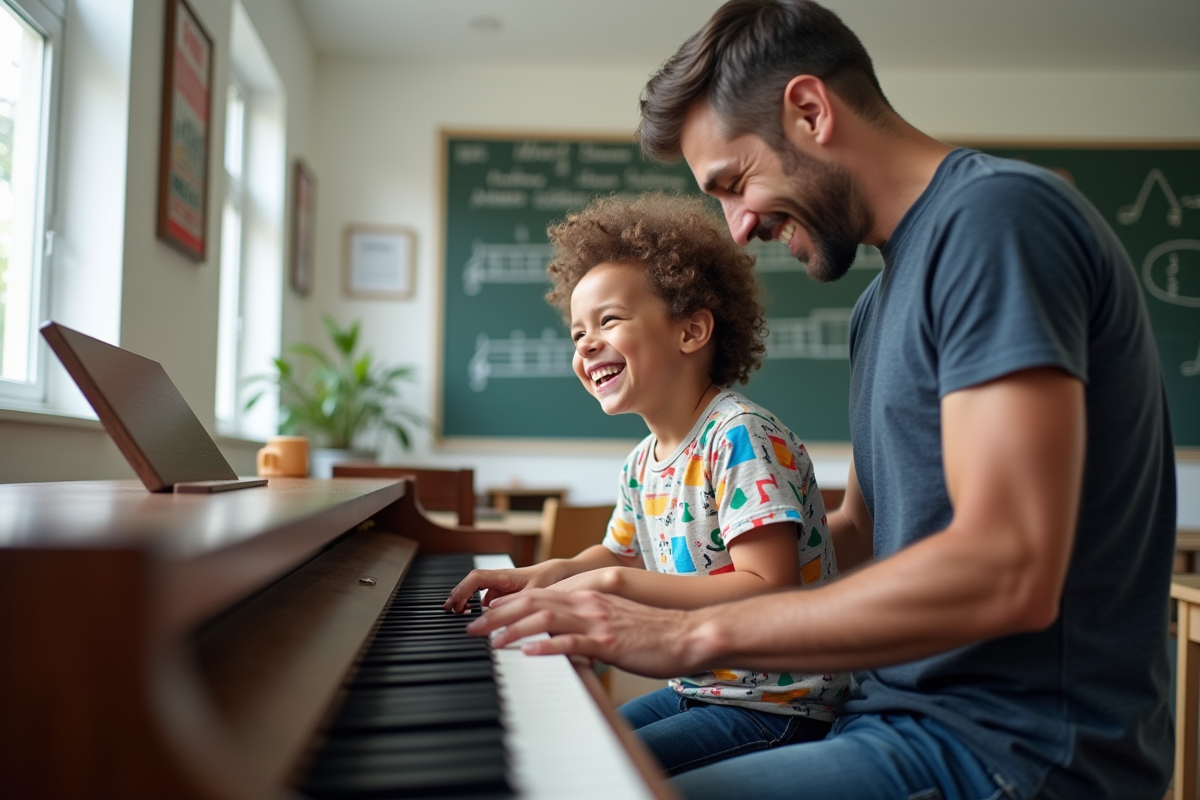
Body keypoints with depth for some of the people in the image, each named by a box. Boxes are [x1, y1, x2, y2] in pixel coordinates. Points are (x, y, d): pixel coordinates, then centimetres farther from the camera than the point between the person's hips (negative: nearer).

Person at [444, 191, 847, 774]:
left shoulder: (741, 437, -20)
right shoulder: (641, 466, 6)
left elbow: (768, 589, -28)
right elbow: (620, 552, 24)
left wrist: (614, 583, -27)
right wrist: (551, 572, 4)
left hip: (777, 710, -8)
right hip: (699, 691, 8)